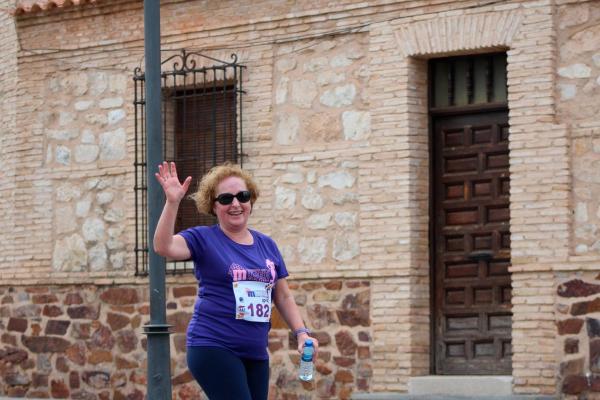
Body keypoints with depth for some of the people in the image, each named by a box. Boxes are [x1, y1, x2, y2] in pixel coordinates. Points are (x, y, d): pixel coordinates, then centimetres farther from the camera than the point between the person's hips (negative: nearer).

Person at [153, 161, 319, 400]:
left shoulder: (266, 245, 13)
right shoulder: (204, 239, -1)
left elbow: (283, 297, 19)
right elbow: (163, 247, -19)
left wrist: (301, 333, 8)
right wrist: (172, 202, -29)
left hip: (256, 353, 6)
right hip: (214, 349, -6)